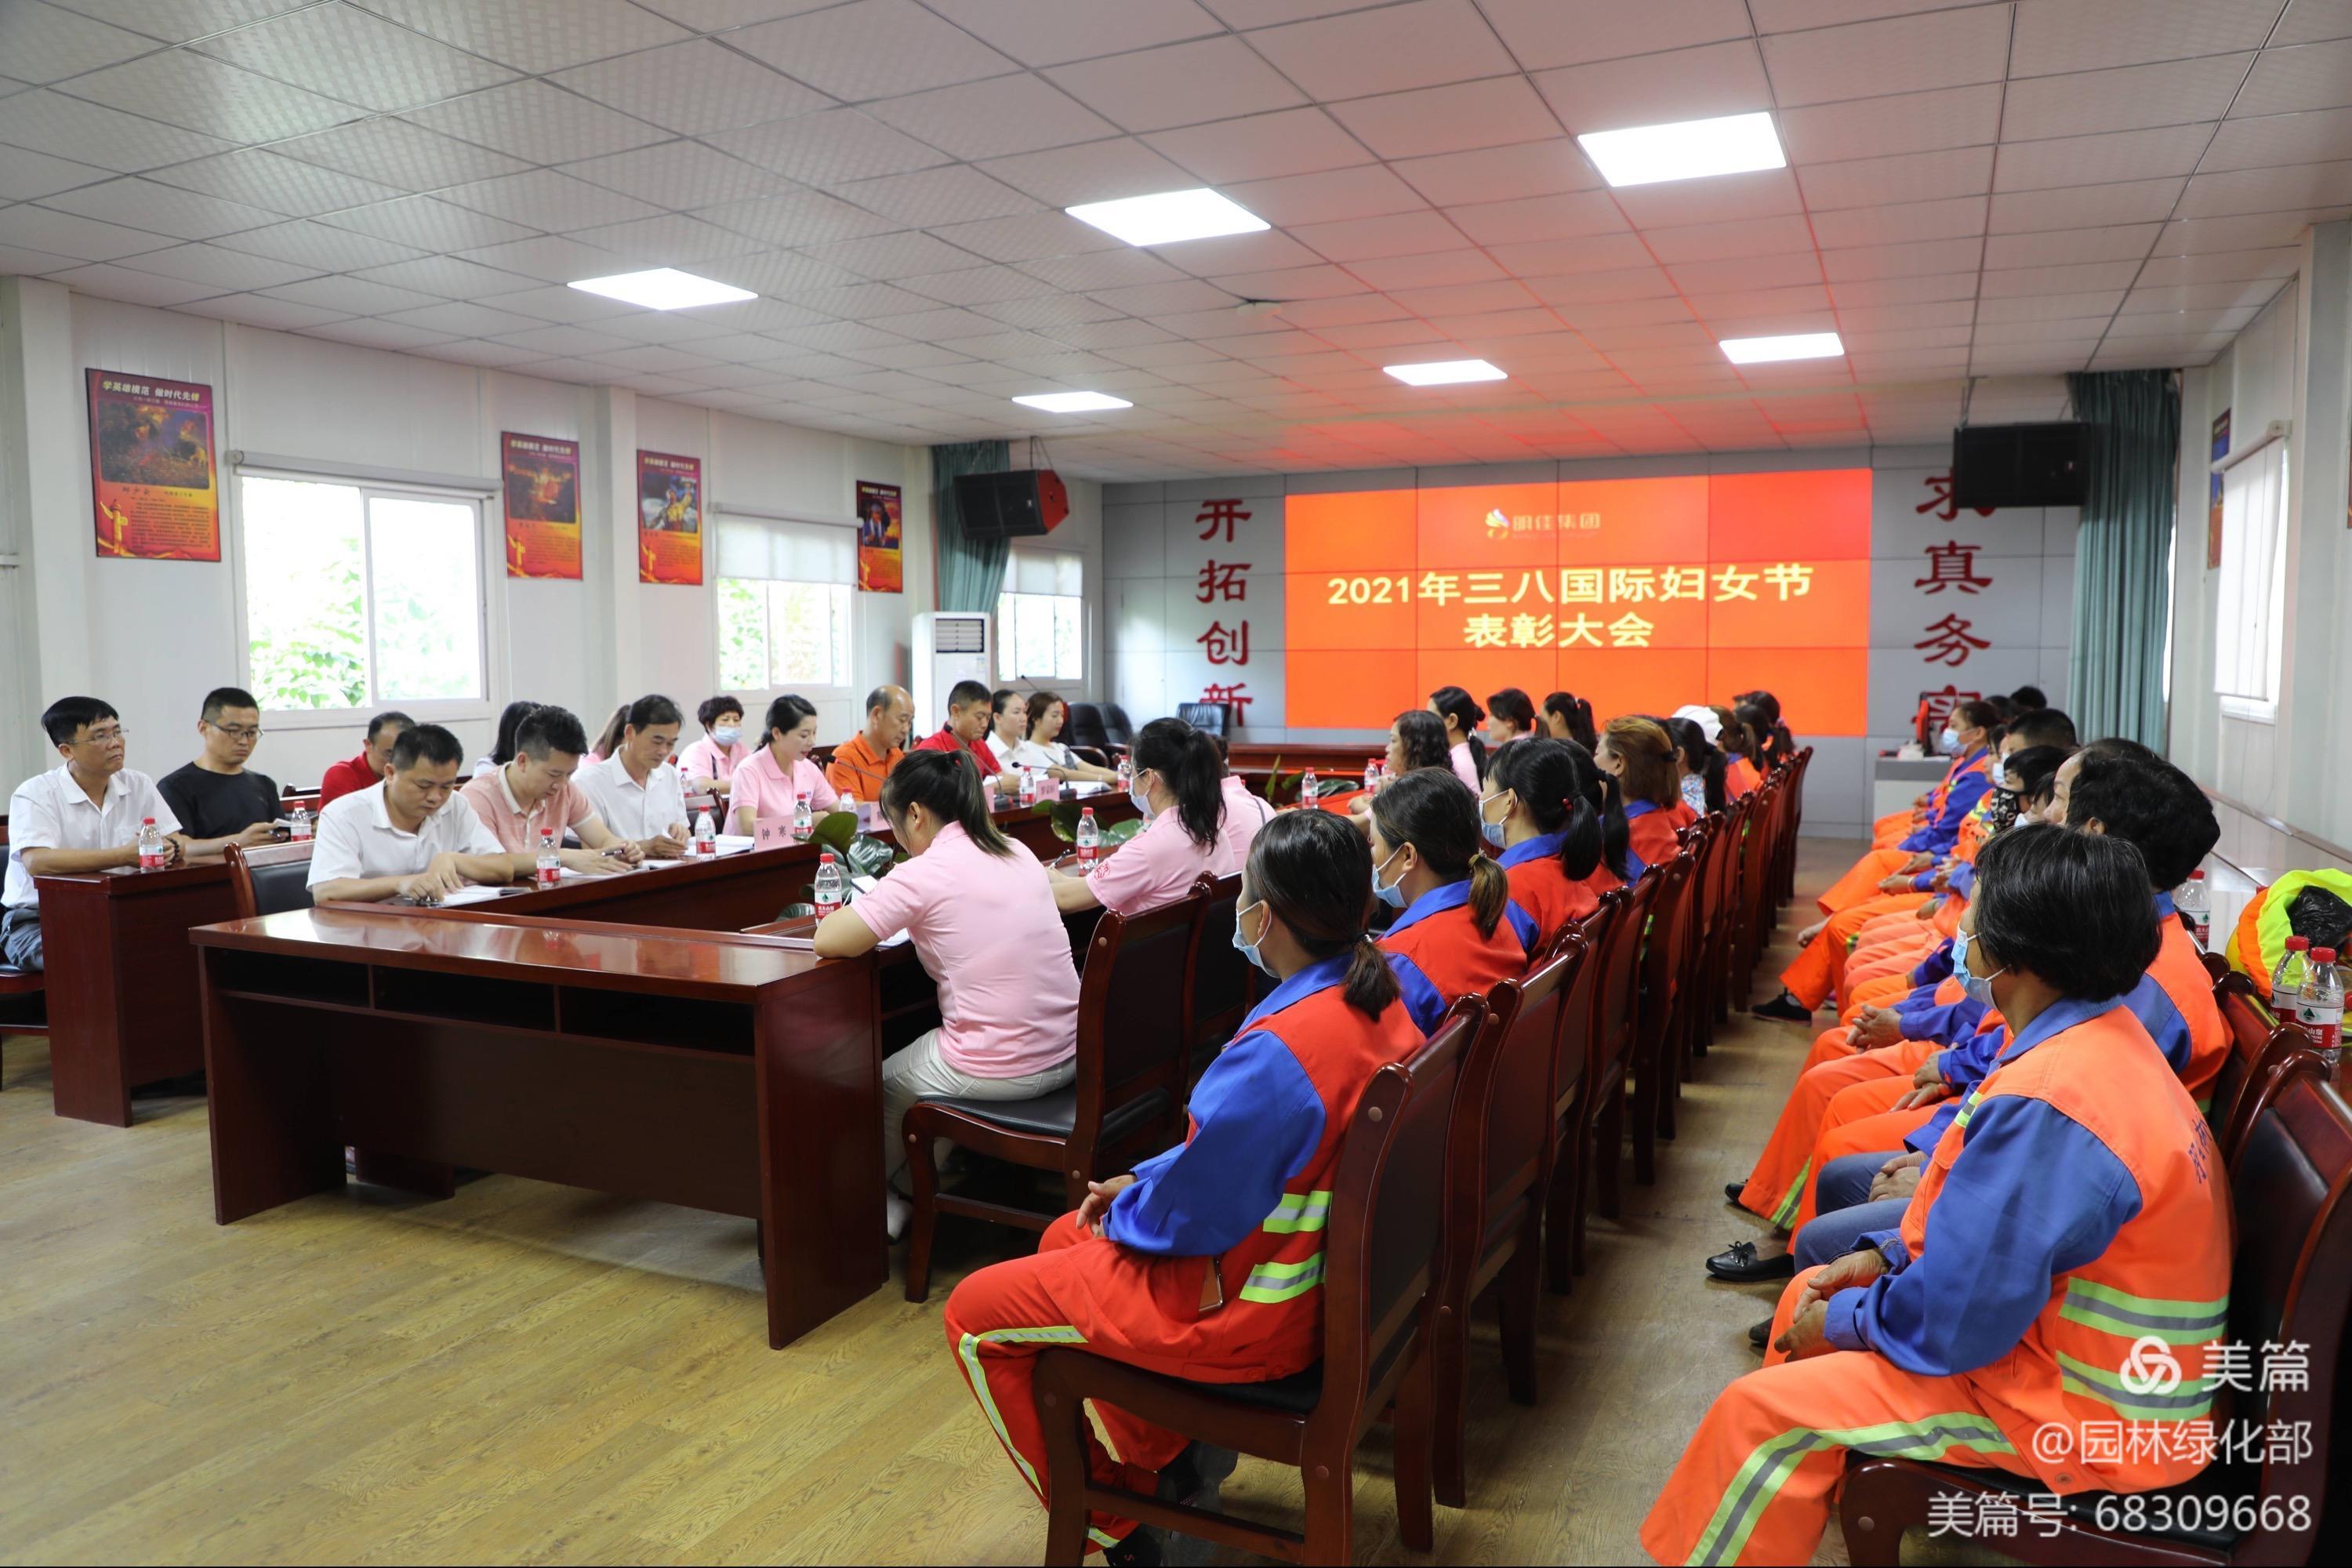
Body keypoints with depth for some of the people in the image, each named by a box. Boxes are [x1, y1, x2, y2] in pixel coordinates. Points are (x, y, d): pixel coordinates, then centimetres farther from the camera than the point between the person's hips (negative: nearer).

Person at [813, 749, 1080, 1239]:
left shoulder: (924, 873, -15)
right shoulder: (1019, 853, 6)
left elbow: (826, 941, -13)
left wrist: (863, 913, 7)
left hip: (1000, 1071, -7)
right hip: (1068, 1056, 7)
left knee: (884, 1081, 24)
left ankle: (882, 1201, 46)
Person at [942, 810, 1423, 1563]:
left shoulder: (1273, 1055, -33)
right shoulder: (1378, 1000, -4)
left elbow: (1184, 1214, -23)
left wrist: (1123, 1210, -2)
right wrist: (1142, 1181, 5)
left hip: (1255, 1316, -9)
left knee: (973, 1315, 5)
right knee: (1064, 1238, 26)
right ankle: (1170, 1456, 27)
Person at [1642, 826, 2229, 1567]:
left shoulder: (2043, 1103, -31)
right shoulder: (2106, 1035, 0)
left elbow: (1948, 1323, -26)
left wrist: (1841, 1321, -8)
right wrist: (1888, 1253, 5)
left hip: (2091, 1419, -10)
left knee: (1763, 1411, -10)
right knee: (1809, 1291, 15)